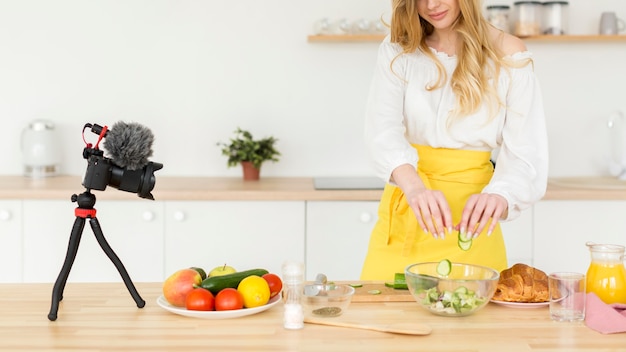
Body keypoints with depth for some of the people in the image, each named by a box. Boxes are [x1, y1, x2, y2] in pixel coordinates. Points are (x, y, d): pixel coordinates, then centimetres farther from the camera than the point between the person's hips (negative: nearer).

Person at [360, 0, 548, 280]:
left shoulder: (507, 54, -4)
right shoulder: (398, 50, 1)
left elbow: (526, 155, -10)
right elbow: (382, 129, -15)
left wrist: (501, 196, -32)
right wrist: (413, 184, -35)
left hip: (468, 211, -1)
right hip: (404, 213, 2)